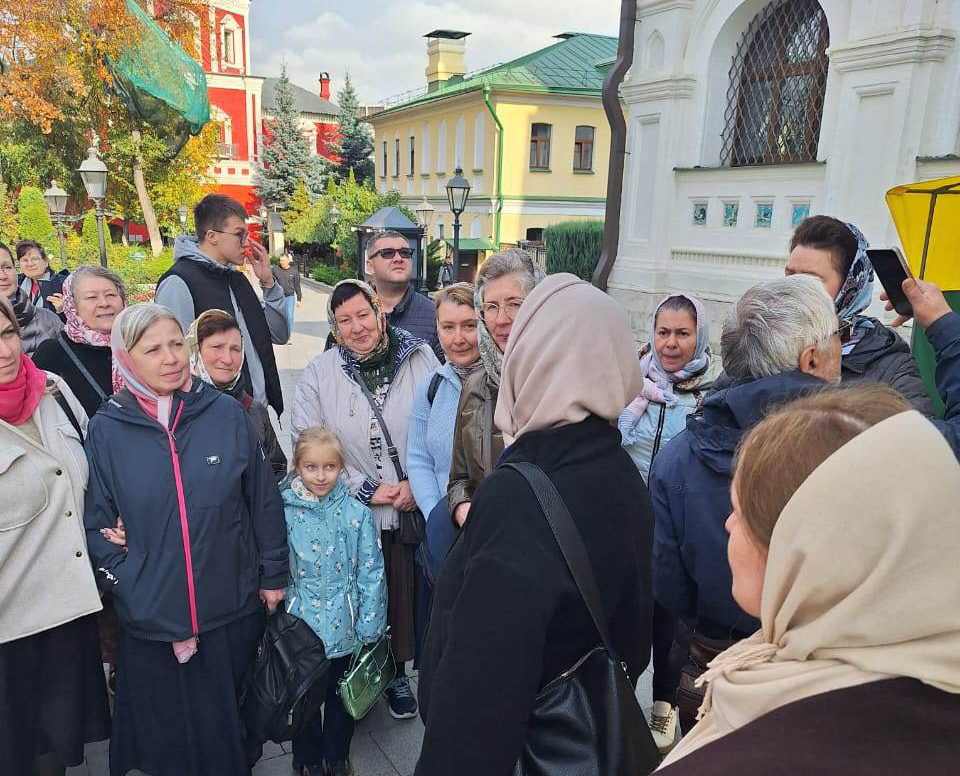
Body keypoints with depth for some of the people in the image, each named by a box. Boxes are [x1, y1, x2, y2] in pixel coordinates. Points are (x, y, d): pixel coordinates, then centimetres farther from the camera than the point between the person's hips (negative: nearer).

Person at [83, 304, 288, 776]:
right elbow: (96, 521, 0)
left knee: (231, 723, 20)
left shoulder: (226, 414, -6)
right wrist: (121, 580, -7)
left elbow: (263, 498, -1)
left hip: (234, 608, 1)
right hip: (150, 616, 0)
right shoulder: (107, 428, -6)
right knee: (167, 732, 17)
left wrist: (274, 575, 3)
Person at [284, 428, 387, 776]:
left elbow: (371, 573, -8)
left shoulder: (357, 514, -11)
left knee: (341, 695, 19)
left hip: (343, 628, 0)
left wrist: (368, 627, -8)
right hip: (300, 628, 0)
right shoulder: (284, 513, -10)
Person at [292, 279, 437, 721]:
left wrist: (417, 483, -10)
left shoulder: (421, 358, -3)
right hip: (353, 513, 0)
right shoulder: (318, 375, -3)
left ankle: (397, 670, 34)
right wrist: (367, 490, -10)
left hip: (414, 507, 1)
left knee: (407, 592, 11)